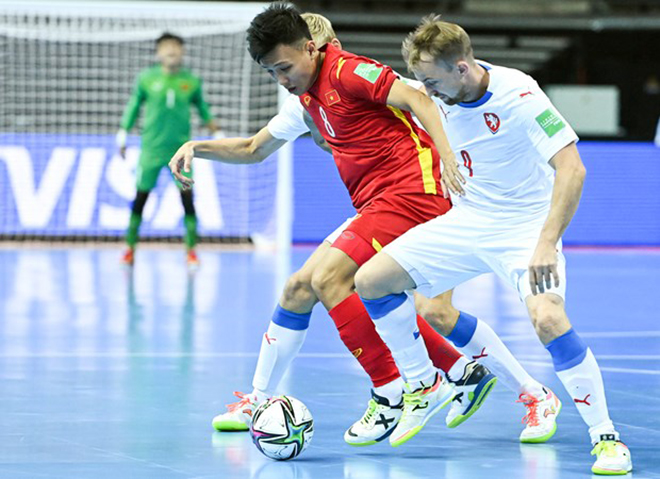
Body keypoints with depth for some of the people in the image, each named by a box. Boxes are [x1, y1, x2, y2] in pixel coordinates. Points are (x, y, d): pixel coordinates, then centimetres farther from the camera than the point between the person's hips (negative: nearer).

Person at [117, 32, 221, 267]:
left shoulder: (191, 81, 2)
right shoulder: (146, 79, 0)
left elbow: (202, 108, 16)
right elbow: (133, 106, 10)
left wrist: (216, 133, 16)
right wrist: (122, 135, 10)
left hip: (180, 149, 0)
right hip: (151, 148, 0)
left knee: (187, 198, -8)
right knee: (140, 197, 3)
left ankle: (191, 251, 0)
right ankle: (130, 249, 14)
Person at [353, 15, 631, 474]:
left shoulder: (519, 96, -24)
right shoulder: (447, 98, -3)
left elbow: (572, 168, -29)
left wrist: (547, 244, -34)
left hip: (526, 225, -7)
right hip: (466, 222, 7)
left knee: (549, 319, -31)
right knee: (370, 281, -2)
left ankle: (606, 437, -17)